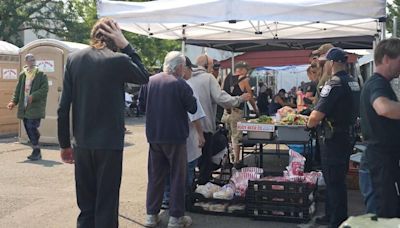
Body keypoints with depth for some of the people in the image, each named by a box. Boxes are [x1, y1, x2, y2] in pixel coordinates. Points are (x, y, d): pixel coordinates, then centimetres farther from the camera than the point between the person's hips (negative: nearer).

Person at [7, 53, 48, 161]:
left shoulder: (41, 74, -2)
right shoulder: (22, 75, 13)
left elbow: (45, 89, -10)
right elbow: (18, 90, 14)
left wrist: (33, 96, -21)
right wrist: (13, 101, 0)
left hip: (35, 107, -6)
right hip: (24, 107, 6)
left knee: (32, 128, -13)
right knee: (29, 129, 8)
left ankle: (36, 152, -2)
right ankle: (36, 152, 19)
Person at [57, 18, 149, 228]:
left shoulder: (73, 59, 1)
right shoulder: (118, 60, -10)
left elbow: (64, 106, 1)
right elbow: (144, 78, 10)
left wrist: (64, 144, 9)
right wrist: (125, 45, 3)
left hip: (82, 144, 4)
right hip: (109, 144, -4)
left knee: (86, 208, 14)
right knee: (106, 208, 5)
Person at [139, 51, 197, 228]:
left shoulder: (149, 81, -1)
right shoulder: (180, 84, -15)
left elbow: (142, 106, 7)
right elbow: (193, 108, -6)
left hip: (154, 137, 5)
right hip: (175, 136, -5)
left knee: (155, 176, 14)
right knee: (177, 177, 6)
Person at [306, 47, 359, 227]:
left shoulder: (334, 84, -20)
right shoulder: (354, 83, 9)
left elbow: (317, 116, -26)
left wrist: (309, 124, -3)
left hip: (334, 139, -9)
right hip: (348, 136, 9)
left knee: (334, 181, 1)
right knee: (337, 179, 19)